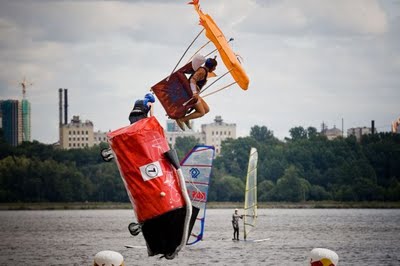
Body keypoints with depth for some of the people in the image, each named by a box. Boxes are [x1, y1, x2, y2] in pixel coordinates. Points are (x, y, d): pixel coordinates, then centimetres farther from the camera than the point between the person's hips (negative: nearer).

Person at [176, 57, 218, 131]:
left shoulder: (204, 71, 17)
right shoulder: (202, 71, -14)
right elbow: (193, 80, -26)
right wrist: (194, 93, -36)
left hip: (194, 94, 10)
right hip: (192, 94, -10)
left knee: (206, 109, 8)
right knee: (201, 113, -10)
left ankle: (186, 119, 6)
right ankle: (181, 119, -13)